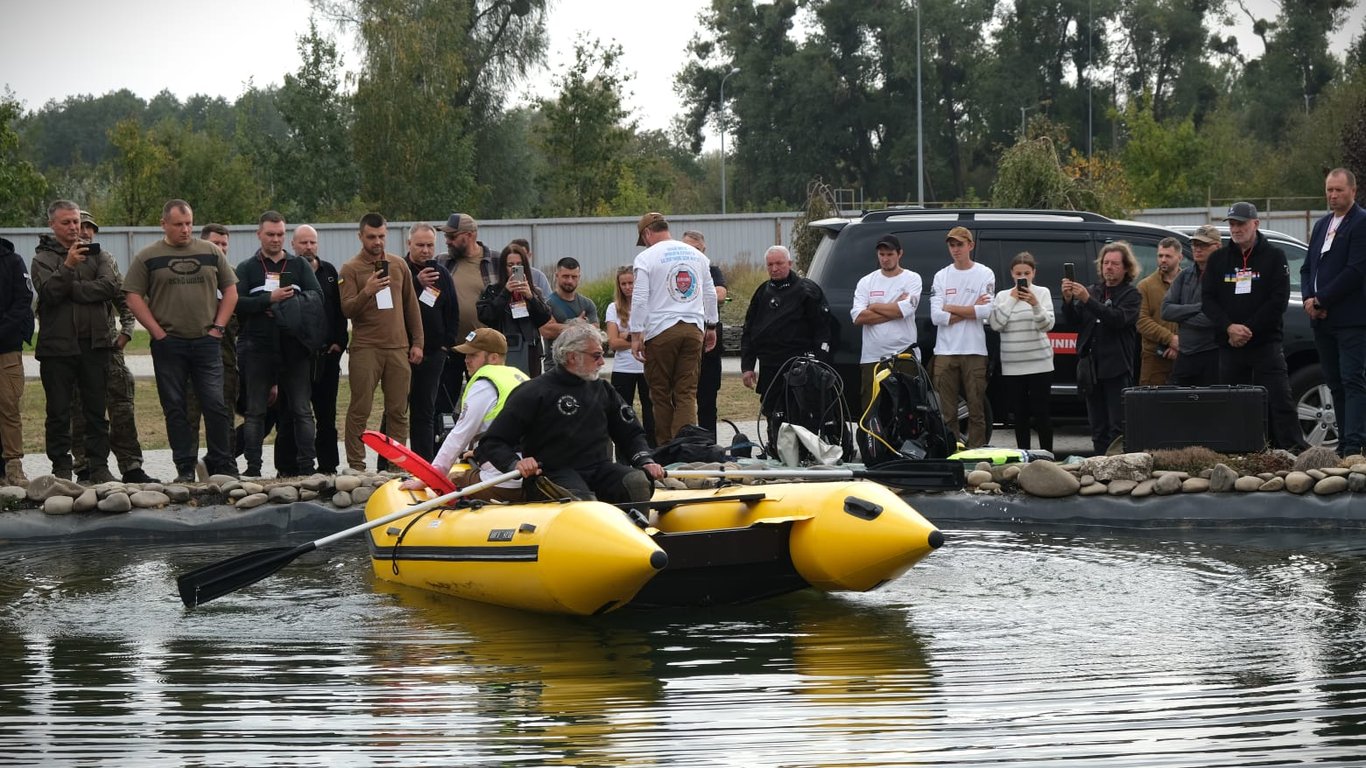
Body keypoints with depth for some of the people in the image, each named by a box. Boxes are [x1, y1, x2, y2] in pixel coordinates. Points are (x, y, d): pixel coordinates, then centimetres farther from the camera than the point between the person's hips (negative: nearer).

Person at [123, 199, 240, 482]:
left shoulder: (211, 252, 10)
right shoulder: (148, 258, 3)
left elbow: (230, 290, 14)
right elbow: (133, 297, -1)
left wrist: (218, 327, 3)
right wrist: (159, 333, -7)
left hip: (206, 342, 1)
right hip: (168, 344, -1)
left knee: (215, 404, -4)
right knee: (175, 408, 2)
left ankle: (222, 464, 4)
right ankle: (184, 468, 7)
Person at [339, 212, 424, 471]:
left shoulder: (398, 265, 12)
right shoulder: (351, 269, 1)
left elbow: (411, 305, 16)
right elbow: (346, 309, -7)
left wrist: (417, 343, 12)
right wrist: (366, 292, -24)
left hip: (398, 347, 4)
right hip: (365, 349, -4)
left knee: (398, 411, 3)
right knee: (360, 410, -4)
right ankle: (356, 466, -2)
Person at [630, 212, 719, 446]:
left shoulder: (646, 257, -3)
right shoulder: (697, 255, 14)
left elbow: (639, 298, -8)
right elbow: (710, 294, 19)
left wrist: (636, 335, -5)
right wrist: (711, 326, 28)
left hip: (661, 331, -4)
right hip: (694, 329, 4)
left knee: (661, 393, 4)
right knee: (688, 393, 0)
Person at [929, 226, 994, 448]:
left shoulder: (985, 275, 3)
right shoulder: (941, 277, 9)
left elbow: (987, 311, -10)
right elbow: (936, 316, -2)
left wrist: (951, 308, -5)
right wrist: (971, 310, -6)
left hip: (974, 351, -2)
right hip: (945, 352, 2)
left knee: (976, 409, 0)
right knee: (946, 410, 2)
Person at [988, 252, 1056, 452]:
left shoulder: (1042, 293, 1)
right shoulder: (1003, 296, 7)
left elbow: (1047, 325, -9)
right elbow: (996, 324, -5)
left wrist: (1035, 304, -25)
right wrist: (1011, 300, -10)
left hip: (1039, 362, -2)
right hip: (1012, 365, 2)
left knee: (1041, 412, -3)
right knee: (1020, 413, 6)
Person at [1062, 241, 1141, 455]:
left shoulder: (1131, 295, 2)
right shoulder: (1092, 291, 16)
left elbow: (1118, 318, -16)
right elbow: (1072, 319, 8)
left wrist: (1087, 300, -23)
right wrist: (1068, 300, -12)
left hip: (1117, 370, -5)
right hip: (1090, 365, 5)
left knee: (1118, 428, -11)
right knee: (1098, 429, 7)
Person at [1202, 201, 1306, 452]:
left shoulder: (1274, 257, 4)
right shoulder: (1218, 259, 13)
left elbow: (1279, 299, -4)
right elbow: (1208, 300, 6)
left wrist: (1248, 329, -11)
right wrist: (1230, 327, -11)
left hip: (1266, 343, -3)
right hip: (1229, 346, 3)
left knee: (1279, 398, -12)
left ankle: (1293, 448, -17)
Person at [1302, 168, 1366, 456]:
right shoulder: (1321, 225, 19)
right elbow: (1308, 267, 19)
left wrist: (1321, 301, -13)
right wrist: (1308, 298, -1)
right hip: (1322, 322, 8)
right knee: (1336, 385, 8)